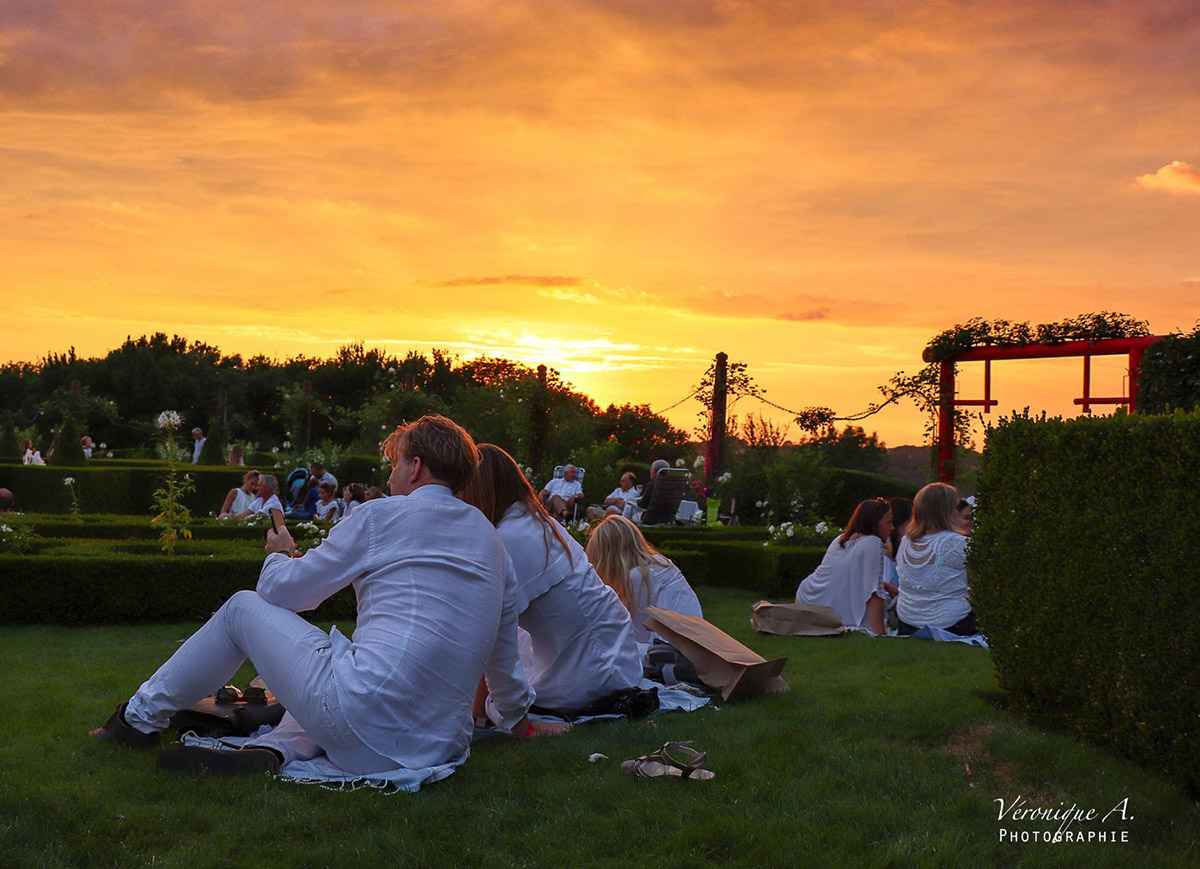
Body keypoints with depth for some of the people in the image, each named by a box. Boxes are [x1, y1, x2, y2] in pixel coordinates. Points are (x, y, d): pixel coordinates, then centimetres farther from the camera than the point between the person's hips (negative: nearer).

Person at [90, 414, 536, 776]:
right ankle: (271, 752, 2)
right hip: (442, 744, 6)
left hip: (363, 724, -6)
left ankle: (140, 717, 29)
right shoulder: (489, 538, 16)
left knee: (243, 607, 15)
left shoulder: (382, 517, 1)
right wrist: (517, 718, 43)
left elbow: (280, 590, 9)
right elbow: (504, 651, 25)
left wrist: (279, 554, 33)